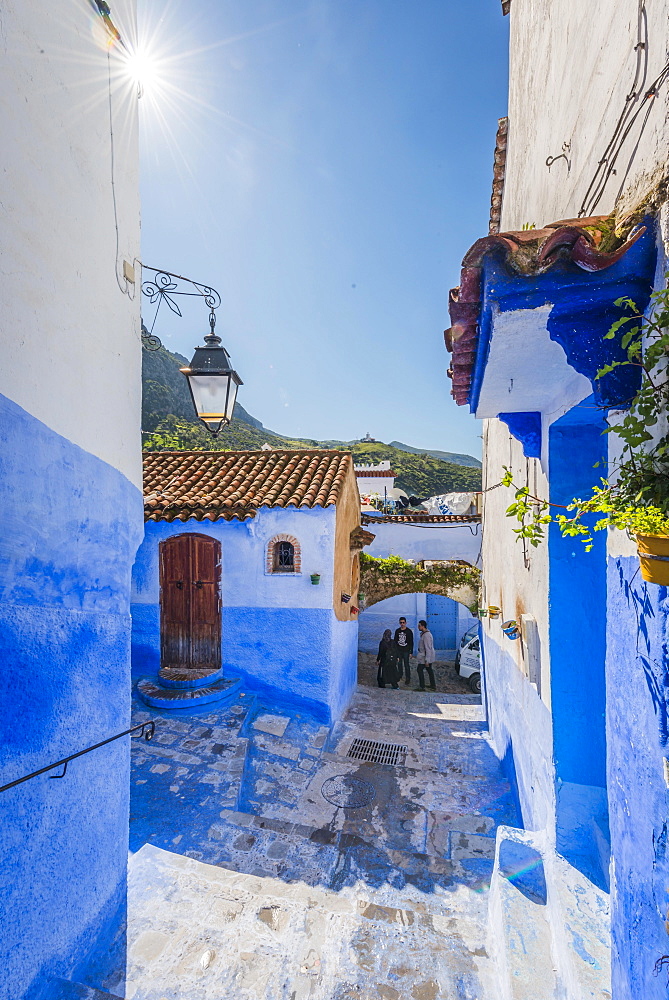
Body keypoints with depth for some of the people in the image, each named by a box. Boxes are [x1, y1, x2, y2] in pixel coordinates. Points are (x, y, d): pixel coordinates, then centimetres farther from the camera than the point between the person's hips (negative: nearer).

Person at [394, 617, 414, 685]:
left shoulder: (409, 631, -5)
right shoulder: (397, 631, 6)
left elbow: (411, 642, -3)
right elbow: (395, 641, 13)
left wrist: (411, 652, -7)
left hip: (406, 651, -4)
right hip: (399, 650, 4)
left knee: (406, 665, -3)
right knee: (400, 664, 10)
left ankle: (408, 679, 5)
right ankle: (400, 676, 24)